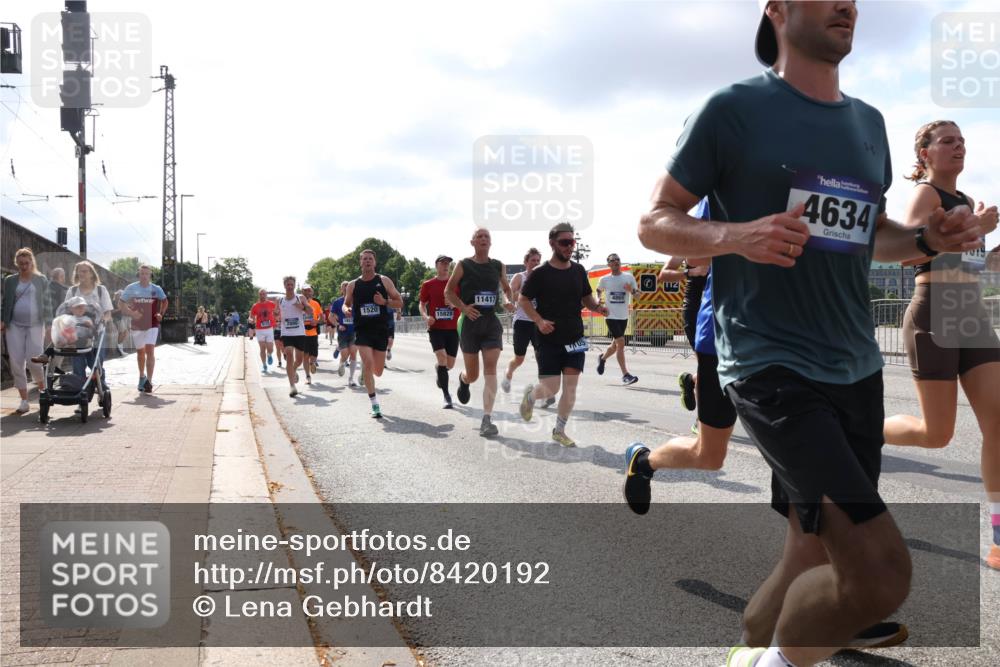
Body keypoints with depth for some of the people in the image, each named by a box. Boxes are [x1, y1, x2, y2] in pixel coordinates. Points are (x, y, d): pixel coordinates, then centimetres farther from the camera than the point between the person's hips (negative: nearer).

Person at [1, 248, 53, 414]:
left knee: (33, 361, -12)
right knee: (16, 363, -1)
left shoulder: (41, 280, 6)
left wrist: (49, 326, -1)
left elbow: (47, 304, 5)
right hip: (14, 326, 2)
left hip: (35, 326, -2)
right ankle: (24, 401, 6)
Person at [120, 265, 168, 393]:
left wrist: (160, 314, 0)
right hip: (136, 324, 2)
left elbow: (165, 302, 15)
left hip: (152, 324, -2)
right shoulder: (131, 288, -3)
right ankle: (142, 377, 37)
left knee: (150, 351, -15)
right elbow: (122, 305, 1)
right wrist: (131, 313, -17)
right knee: (140, 352, 16)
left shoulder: (156, 289, -2)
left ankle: (148, 381, -18)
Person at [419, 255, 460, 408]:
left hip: (453, 328, 2)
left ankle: (439, 370, 45)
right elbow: (421, 304, 11)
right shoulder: (428, 285, 4)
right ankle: (447, 395, -11)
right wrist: (426, 316, -10)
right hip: (435, 328, -2)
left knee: (450, 364, 6)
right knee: (442, 358, -19)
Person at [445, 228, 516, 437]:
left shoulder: (499, 266, 8)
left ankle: (487, 420, -13)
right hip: (470, 323, -1)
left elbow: (507, 288, 22)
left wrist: (511, 302, 0)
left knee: (490, 369, -12)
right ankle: (463, 380, 47)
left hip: (492, 323, 1)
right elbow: (448, 291, 3)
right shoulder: (464, 265, 0)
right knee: (473, 375, 7)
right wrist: (463, 307, -14)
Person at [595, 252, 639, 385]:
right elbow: (599, 291, 20)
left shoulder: (629, 277, 4)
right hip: (611, 316, -3)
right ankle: (625, 375, -9)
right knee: (621, 343, -14)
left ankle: (602, 358, 45)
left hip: (623, 316, 3)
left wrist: (631, 290, -15)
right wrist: (599, 299, 0)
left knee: (615, 344, 14)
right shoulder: (604, 279, 2)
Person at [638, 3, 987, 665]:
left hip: (857, 369, 7)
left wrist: (927, 239, 5)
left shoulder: (869, 123, 15)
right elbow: (654, 223, -2)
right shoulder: (734, 110, -4)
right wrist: (735, 235, -21)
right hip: (770, 365, -7)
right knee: (881, 572, -16)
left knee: (814, 564, 13)